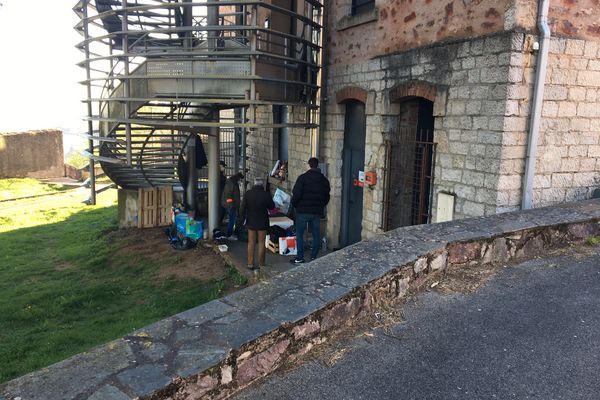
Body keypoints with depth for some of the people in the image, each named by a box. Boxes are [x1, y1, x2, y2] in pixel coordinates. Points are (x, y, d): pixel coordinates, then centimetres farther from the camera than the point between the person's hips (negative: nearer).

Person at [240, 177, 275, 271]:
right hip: (262, 223, -2)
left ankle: (250, 264, 14)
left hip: (251, 223, 2)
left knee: (251, 243, 10)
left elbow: (242, 209, -4)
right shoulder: (266, 195, -14)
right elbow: (272, 207, 0)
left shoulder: (247, 194, -7)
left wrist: (243, 218, 8)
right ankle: (261, 265, 11)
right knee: (261, 243, 7)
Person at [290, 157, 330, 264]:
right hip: (317, 212, 4)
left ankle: (299, 258, 8)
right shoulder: (324, 180, 6)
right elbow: (327, 197, 11)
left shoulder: (303, 178, -10)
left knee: (299, 234, 6)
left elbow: (296, 194, -15)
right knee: (316, 234, 12)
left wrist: (294, 204, 2)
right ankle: (313, 257, 16)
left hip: (303, 211, -4)